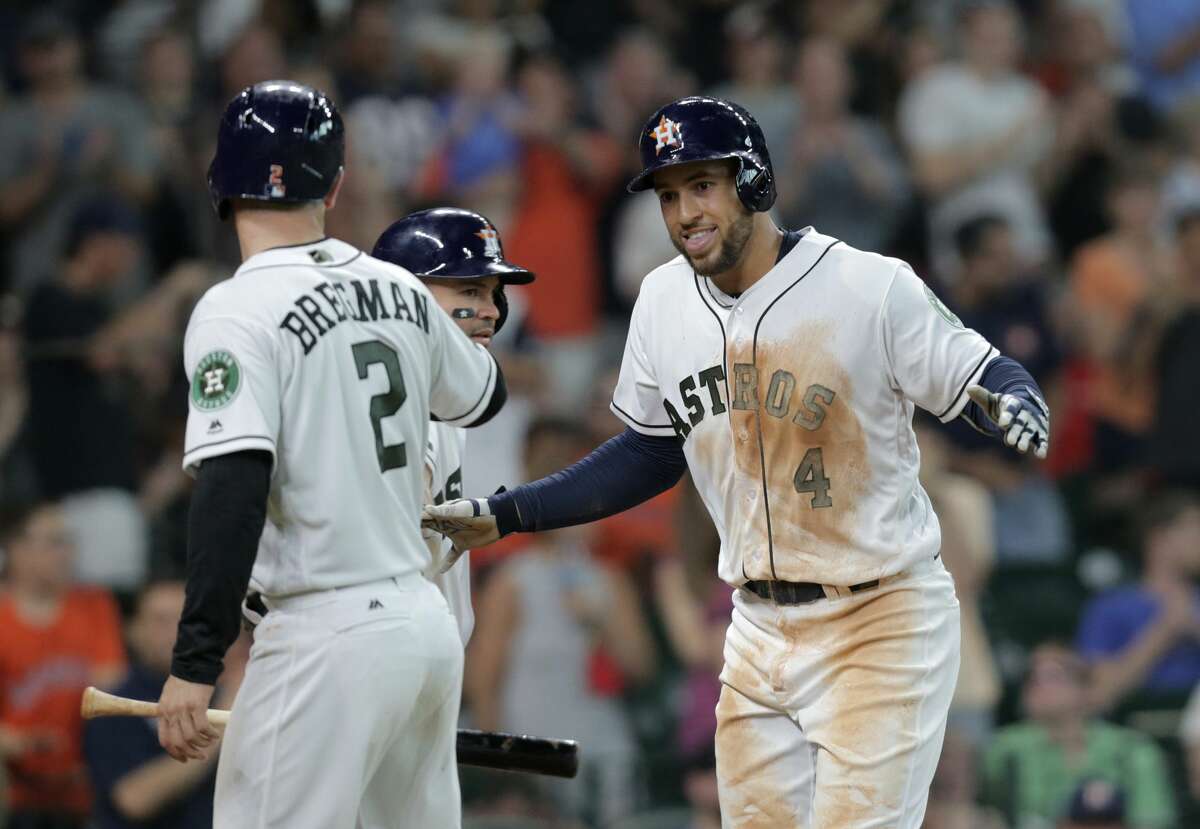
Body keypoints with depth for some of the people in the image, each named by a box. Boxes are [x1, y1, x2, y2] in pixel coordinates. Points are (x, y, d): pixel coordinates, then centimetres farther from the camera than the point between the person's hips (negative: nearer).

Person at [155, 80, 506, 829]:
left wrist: (196, 662, -23)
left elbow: (233, 491, -21)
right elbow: (482, 395, 27)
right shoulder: (400, 290, 8)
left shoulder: (239, 311, -12)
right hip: (427, 625, 7)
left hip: (329, 637, -7)